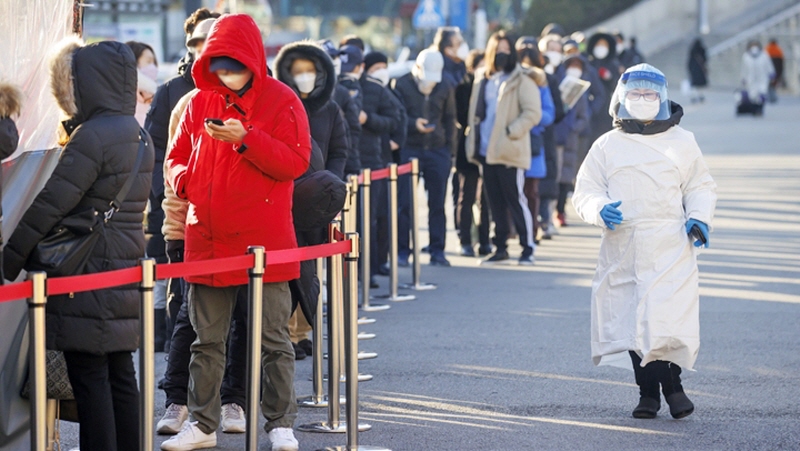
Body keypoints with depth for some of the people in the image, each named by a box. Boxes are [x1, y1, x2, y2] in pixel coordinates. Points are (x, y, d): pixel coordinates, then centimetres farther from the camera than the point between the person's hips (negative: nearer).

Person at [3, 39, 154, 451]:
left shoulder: (92, 136, -16)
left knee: (89, 379, -5)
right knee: (120, 375, 12)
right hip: (126, 272, 9)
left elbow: (50, 203, -16)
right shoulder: (138, 136, 11)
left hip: (88, 279, -9)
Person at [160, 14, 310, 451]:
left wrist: (246, 139, -23)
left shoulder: (281, 101, -3)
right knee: (206, 340, 10)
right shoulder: (199, 103, 10)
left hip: (264, 242, -4)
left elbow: (295, 162, -12)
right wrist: (184, 179, -6)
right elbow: (176, 157, 17)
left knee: (272, 339, 2)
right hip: (206, 238, 4)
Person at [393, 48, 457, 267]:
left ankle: (437, 251, 8)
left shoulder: (445, 88, 8)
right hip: (409, 149, -2)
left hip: (437, 150, 2)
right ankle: (402, 251, 3)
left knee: (437, 203, 2)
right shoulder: (402, 85, -1)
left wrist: (450, 151, 7)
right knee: (404, 202, -3)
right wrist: (413, 124, -20)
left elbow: (449, 120, 13)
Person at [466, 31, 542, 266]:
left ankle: (528, 248, 2)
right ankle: (500, 247, 17)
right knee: (496, 202, 10)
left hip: (510, 152, -6)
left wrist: (511, 131, -19)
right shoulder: (482, 80, 14)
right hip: (486, 150, 6)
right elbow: (475, 112, 22)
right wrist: (473, 141, 11)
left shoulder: (521, 81, -4)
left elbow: (533, 112, -12)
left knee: (516, 200, -5)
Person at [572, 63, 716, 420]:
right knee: (630, 320, 1)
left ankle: (671, 381, 2)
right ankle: (648, 389, 12)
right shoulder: (607, 146, 12)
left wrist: (699, 218, 0)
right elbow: (585, 191, 10)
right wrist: (600, 209, -12)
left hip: (670, 247, -2)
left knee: (668, 317, -14)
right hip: (622, 248, 2)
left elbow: (700, 186, 18)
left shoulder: (682, 142, 12)